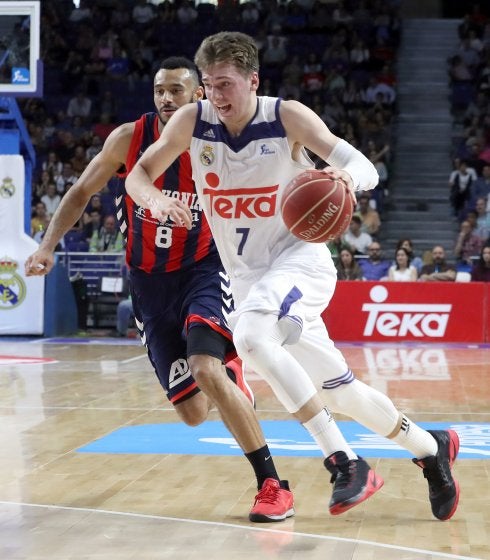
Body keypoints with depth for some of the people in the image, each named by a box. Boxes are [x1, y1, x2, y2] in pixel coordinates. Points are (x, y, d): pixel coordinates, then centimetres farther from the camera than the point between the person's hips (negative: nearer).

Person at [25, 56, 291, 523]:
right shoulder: (129, 138, -7)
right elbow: (82, 192, 6)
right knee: (193, 413, 2)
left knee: (205, 371, -30)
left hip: (203, 271, -3)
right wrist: (48, 245, -5)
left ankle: (272, 485, -22)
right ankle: (230, 375, 42)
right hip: (149, 281, 3)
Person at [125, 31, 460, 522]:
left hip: (300, 257, -5)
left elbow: (365, 168, -16)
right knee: (339, 390, 8)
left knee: (250, 335, -34)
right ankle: (431, 448, 30)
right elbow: (138, 176, 0)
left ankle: (345, 462, -29)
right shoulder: (192, 122, -4)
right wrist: (155, 200, -24)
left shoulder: (287, 117, -13)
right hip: (248, 275, 5)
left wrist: (347, 175, -41)